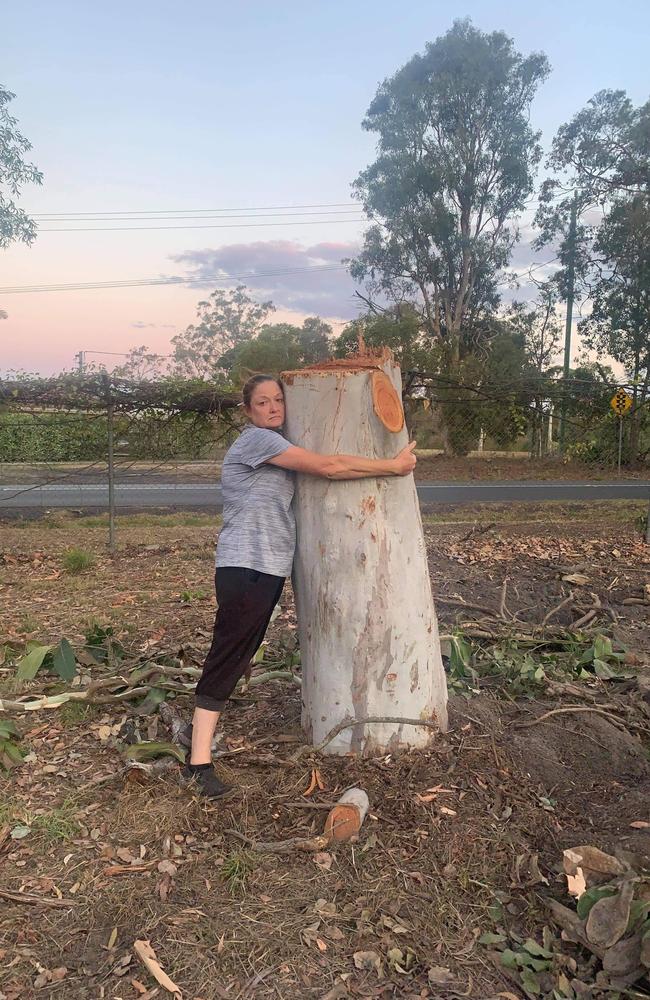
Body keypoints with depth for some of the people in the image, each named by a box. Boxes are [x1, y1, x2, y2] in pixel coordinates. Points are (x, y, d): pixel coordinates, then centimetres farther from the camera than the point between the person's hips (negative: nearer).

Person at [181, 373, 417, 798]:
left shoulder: (278, 447, 20)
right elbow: (327, 466, -17)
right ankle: (199, 762, -1)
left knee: (238, 656, 15)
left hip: (270, 569, 9)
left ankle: (199, 729, 29)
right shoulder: (256, 439, -11)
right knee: (227, 659, -7)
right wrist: (392, 465, -11)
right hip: (245, 568, -9)